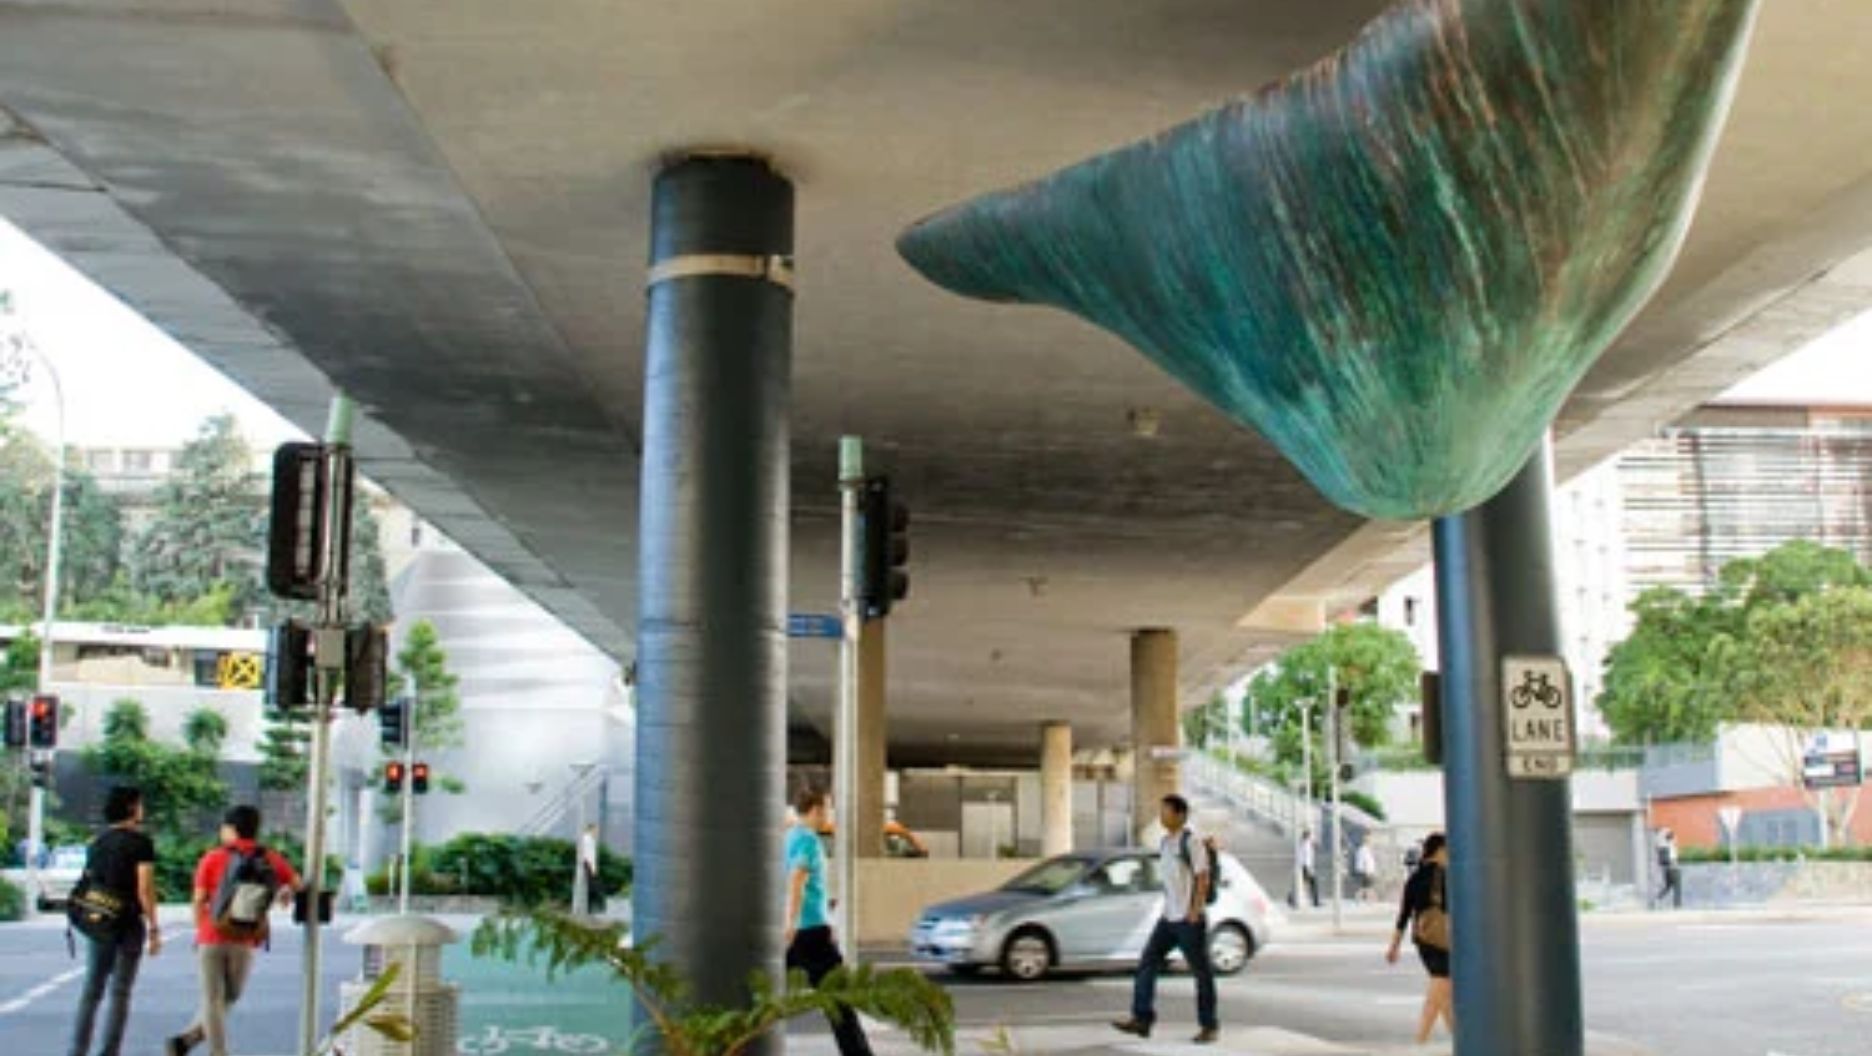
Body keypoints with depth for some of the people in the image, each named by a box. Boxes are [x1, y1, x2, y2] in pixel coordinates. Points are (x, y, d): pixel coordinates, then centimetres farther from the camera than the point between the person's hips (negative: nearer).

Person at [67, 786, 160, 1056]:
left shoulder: (97, 843, 11)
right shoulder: (140, 843, -9)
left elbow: (88, 883, 13)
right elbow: (145, 889, -14)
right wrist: (154, 929, -11)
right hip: (128, 924, -5)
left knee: (91, 990, 10)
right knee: (120, 993, 0)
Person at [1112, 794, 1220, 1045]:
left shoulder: (1192, 842, -10)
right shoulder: (1164, 843, 12)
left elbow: (1203, 878, -13)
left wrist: (1195, 911, -17)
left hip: (1189, 920, -8)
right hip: (1168, 918, 8)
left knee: (1202, 972, 2)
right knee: (1147, 964, -1)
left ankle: (1210, 1026, 10)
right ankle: (1142, 1019, 1)